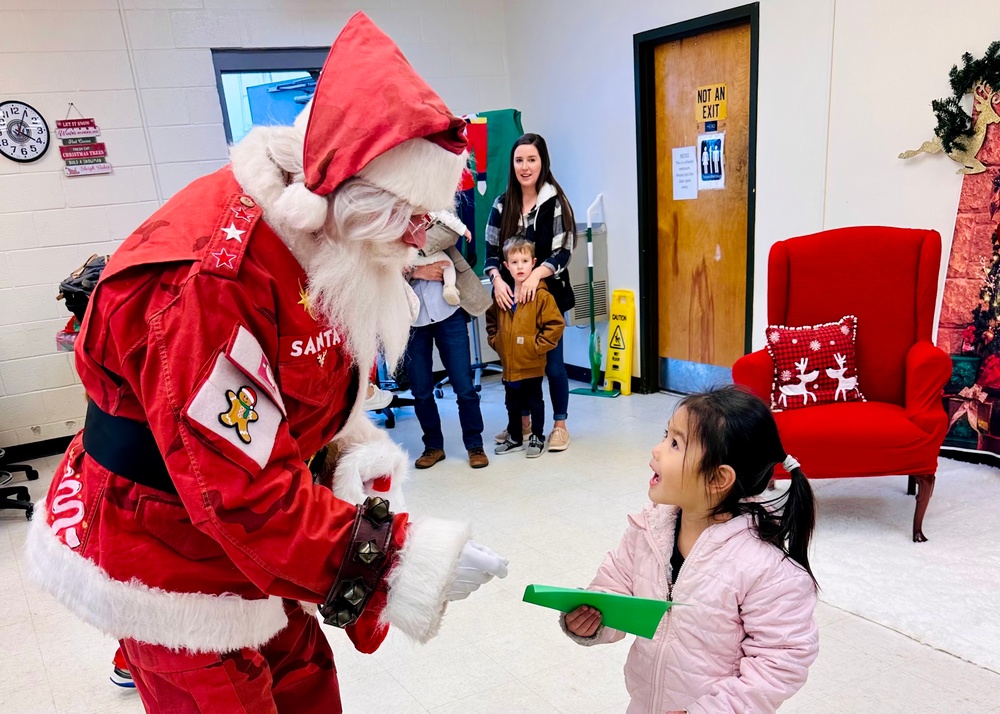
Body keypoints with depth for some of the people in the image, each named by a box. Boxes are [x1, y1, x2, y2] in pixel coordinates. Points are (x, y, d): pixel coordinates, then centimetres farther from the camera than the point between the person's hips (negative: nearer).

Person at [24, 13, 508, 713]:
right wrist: (410, 561, -31)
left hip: (240, 547, 8)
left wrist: (360, 458, -13)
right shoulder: (208, 280, -33)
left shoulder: (330, 250, -4)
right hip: (170, 567, -7)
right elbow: (246, 496, -33)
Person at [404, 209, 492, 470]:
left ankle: (475, 445, 19)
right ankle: (433, 446, 27)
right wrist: (414, 272, -18)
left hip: (448, 313, -1)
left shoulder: (425, 213, 5)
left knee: (464, 386, 3)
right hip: (410, 322, 1)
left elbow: (451, 230, -17)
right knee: (421, 391, 9)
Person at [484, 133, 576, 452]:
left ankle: (560, 425, 19)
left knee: (552, 362, 4)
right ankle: (522, 422, 28)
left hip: (548, 294, -4)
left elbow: (563, 252, -9)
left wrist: (536, 275, -23)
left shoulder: (556, 202, -6)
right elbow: (491, 251, 5)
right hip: (511, 295, 4)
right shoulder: (502, 204, 6)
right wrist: (497, 279, -13)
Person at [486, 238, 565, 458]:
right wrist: (495, 341, 7)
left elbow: (555, 325, -16)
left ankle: (537, 438, 25)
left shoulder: (541, 295, -14)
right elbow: (491, 321, 19)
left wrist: (538, 346, -15)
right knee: (512, 404, 18)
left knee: (534, 402, 10)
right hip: (508, 363, 5)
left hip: (532, 364, -5)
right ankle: (514, 438, 33)